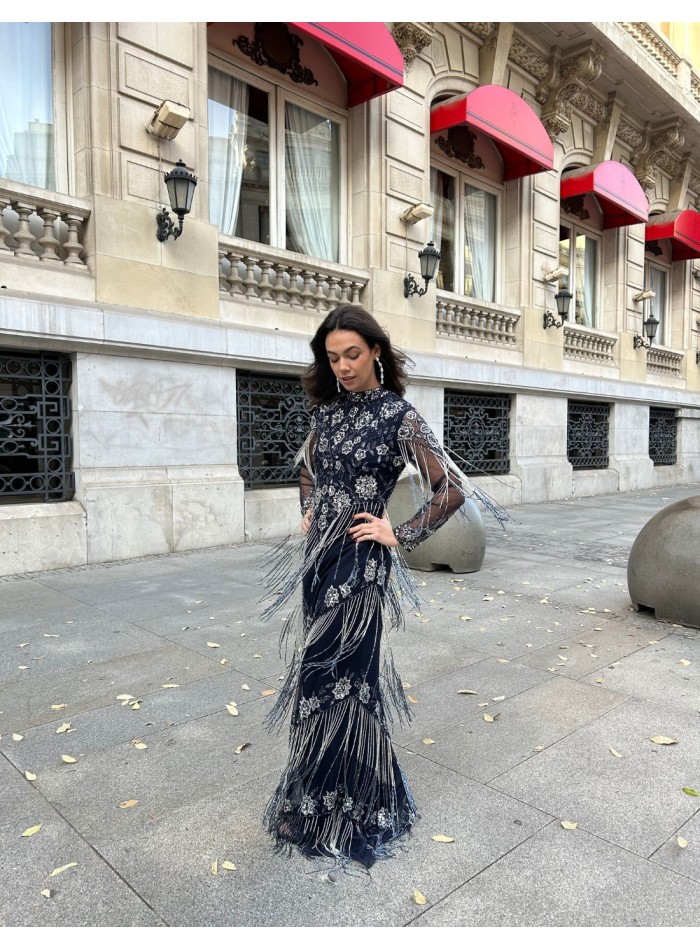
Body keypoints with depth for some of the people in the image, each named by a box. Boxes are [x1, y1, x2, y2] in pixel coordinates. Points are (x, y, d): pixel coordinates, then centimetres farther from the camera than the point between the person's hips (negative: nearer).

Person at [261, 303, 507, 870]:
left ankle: (335, 809, 24)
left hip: (359, 562, -7)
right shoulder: (328, 409, 7)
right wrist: (310, 512, 13)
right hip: (318, 554, 7)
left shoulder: (399, 415, -12)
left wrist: (401, 537, -13)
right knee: (324, 670, 17)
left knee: (334, 678, 2)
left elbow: (451, 490, -16)